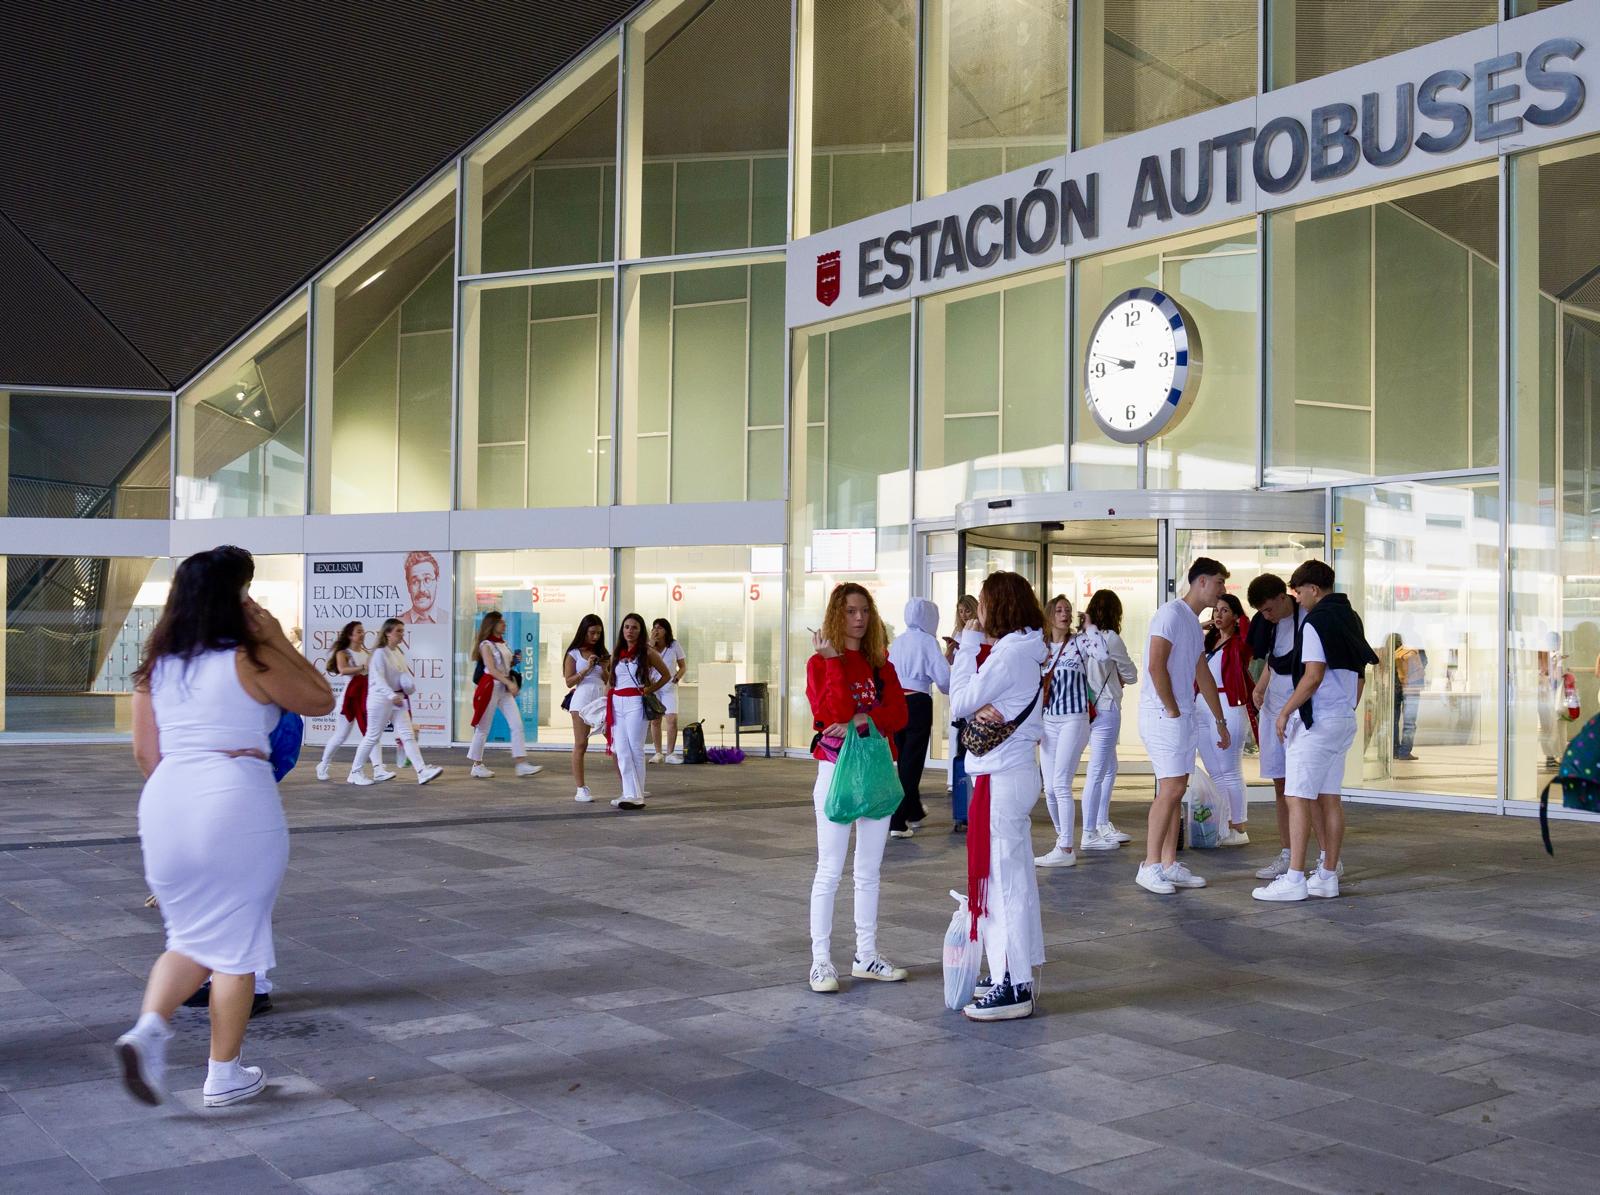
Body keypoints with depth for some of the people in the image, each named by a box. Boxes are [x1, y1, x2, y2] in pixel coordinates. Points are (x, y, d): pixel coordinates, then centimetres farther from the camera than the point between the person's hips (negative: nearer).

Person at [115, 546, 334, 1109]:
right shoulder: (251, 660, -6)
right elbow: (321, 699, 5)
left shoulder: (157, 666, 10)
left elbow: (144, 753, 14)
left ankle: (149, 1026, -3)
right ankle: (224, 1074, 15)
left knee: (191, 934, 21)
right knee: (237, 940, 8)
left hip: (166, 802, 5)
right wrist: (276, 639, 4)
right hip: (236, 802, -5)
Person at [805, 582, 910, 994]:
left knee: (869, 872, 10)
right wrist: (833, 660, -20)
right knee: (830, 871, -2)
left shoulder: (881, 664, 11)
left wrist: (862, 721, -18)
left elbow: (899, 713, -2)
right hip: (836, 772, -5)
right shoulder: (820, 662, -4)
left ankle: (867, 956, 18)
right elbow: (836, 714, -20)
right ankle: (821, 962, 3)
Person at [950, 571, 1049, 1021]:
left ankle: (1013, 989, -1)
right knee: (1015, 877, 15)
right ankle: (1014, 974, 25)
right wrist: (985, 709, -12)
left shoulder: (1010, 653, -17)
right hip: (1017, 770, 10)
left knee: (1003, 878, -6)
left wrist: (968, 644, -8)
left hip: (1002, 778, -10)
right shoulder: (1028, 650, 14)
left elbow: (959, 704, -13)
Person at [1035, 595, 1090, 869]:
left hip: (1073, 720, -5)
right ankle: (1063, 842, 21)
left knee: (1061, 784, -11)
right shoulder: (1041, 648, 10)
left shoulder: (1078, 643, -2)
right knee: (1050, 789, 6)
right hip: (1048, 722, 5)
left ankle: (1065, 850, -7)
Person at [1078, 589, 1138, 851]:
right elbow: (1131, 675, -2)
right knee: (1097, 771, -4)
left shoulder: (1082, 637, 5)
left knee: (1109, 768, 19)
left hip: (1089, 708, 8)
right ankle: (1089, 835, -1)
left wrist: (1109, 678, 10)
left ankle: (1102, 825, 27)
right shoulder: (1110, 638, -12)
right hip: (1106, 708, -8)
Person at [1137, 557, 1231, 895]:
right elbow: (1156, 667, -20)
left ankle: (1169, 864, 14)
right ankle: (1150, 866, -6)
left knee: (1176, 790, 9)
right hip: (1162, 715, -10)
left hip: (1183, 716, 10)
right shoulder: (1171, 614, -11)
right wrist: (1172, 711, -15)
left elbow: (1203, 676, 26)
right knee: (1171, 788, -11)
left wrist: (1220, 720, 29)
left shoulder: (1194, 624, 19)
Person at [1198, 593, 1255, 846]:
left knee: (1230, 772, -3)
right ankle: (1224, 827, 16)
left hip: (1228, 708, -7)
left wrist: (1240, 617, -5)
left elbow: (1248, 630, -25)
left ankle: (1239, 830, 3)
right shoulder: (1208, 641, 16)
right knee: (1214, 773, 10)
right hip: (1202, 708, 7)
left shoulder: (1239, 643, -4)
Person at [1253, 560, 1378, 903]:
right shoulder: (1352, 619, 15)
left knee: (1298, 798, -7)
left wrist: (1285, 711, -13)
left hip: (1315, 721, -9)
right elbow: (1360, 677, 19)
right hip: (1344, 720, 9)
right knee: (1330, 799, 11)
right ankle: (1328, 876, 14)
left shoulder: (1316, 621, -13)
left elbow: (1313, 676, -20)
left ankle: (1294, 879, -9)